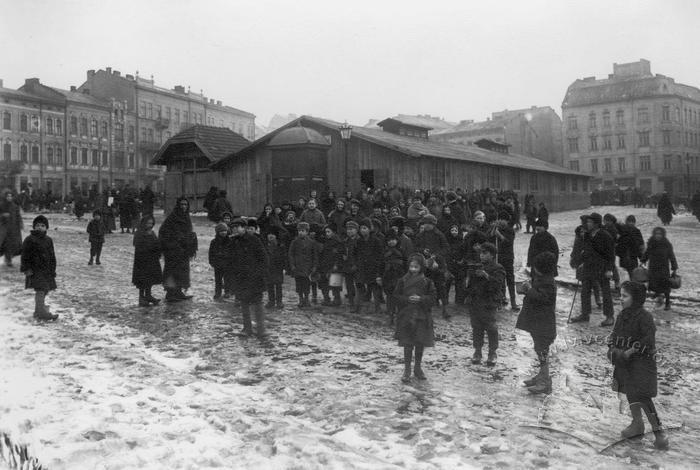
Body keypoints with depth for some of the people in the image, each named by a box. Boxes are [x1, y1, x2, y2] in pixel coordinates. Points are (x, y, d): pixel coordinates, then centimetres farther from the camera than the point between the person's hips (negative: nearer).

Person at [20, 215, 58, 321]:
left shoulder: (48, 240, 11)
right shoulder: (29, 240, -6)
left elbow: (52, 256, 17)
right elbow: (25, 256, -6)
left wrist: (53, 270, 14)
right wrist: (26, 269, -12)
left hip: (47, 270, 6)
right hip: (35, 270, -6)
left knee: (45, 290, 10)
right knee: (40, 290, -12)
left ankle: (39, 310, 23)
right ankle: (42, 312, -9)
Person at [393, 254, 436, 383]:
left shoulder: (427, 282, 1)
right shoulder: (402, 281, 1)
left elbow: (432, 298, -1)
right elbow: (396, 297, 1)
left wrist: (420, 299, -17)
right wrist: (407, 299, -15)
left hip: (422, 316, 1)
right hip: (406, 316, -1)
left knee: (420, 343, 8)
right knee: (408, 344, 0)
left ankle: (418, 368, 26)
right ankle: (407, 370, 9)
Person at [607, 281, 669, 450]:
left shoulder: (644, 316, -17)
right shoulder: (622, 315, 6)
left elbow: (649, 339, -23)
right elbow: (615, 334, 11)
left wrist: (630, 351, -23)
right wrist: (612, 348, -8)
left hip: (642, 360, -8)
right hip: (625, 360, 8)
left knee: (642, 396, -11)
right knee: (630, 392, 17)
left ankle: (658, 431, 1)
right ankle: (637, 423, 35)